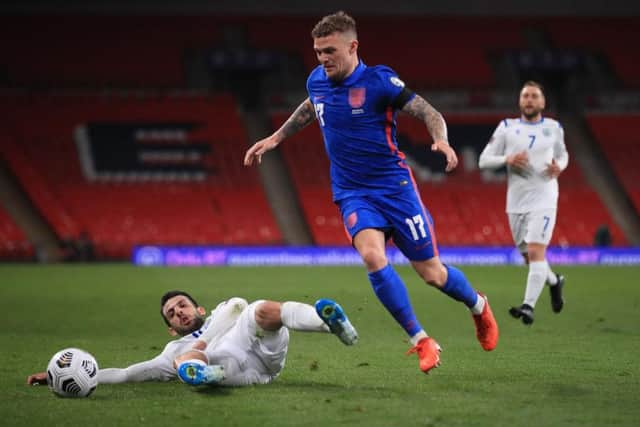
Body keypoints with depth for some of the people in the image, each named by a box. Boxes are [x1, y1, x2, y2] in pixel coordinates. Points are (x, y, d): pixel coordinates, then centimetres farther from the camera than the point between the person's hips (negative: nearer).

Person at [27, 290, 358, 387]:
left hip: (266, 347, -1)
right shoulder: (176, 350, 39)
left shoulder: (224, 312, 39)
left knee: (261, 310, -29)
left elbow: (238, 306, 14)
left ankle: (329, 321, -50)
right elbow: (126, 374, 35)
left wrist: (204, 340, 8)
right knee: (184, 366, -29)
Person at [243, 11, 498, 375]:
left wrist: (441, 141, -31)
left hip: (394, 185, -3)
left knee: (432, 273, 2)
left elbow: (429, 113, -12)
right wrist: (275, 138, 27)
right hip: (352, 193, 3)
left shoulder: (379, 80, -14)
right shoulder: (317, 81, 1)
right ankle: (421, 341, -14)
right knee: (372, 256, -26)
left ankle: (479, 306, 37)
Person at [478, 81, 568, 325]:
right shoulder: (507, 128, 4)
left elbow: (562, 155, 22)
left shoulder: (553, 128, 6)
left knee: (536, 252, -18)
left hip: (543, 201, -2)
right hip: (516, 202, 2)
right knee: (529, 257, 11)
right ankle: (554, 281, 41)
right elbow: (483, 161, 2)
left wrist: (559, 167, -2)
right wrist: (507, 160, -17)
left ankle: (528, 306, -22)